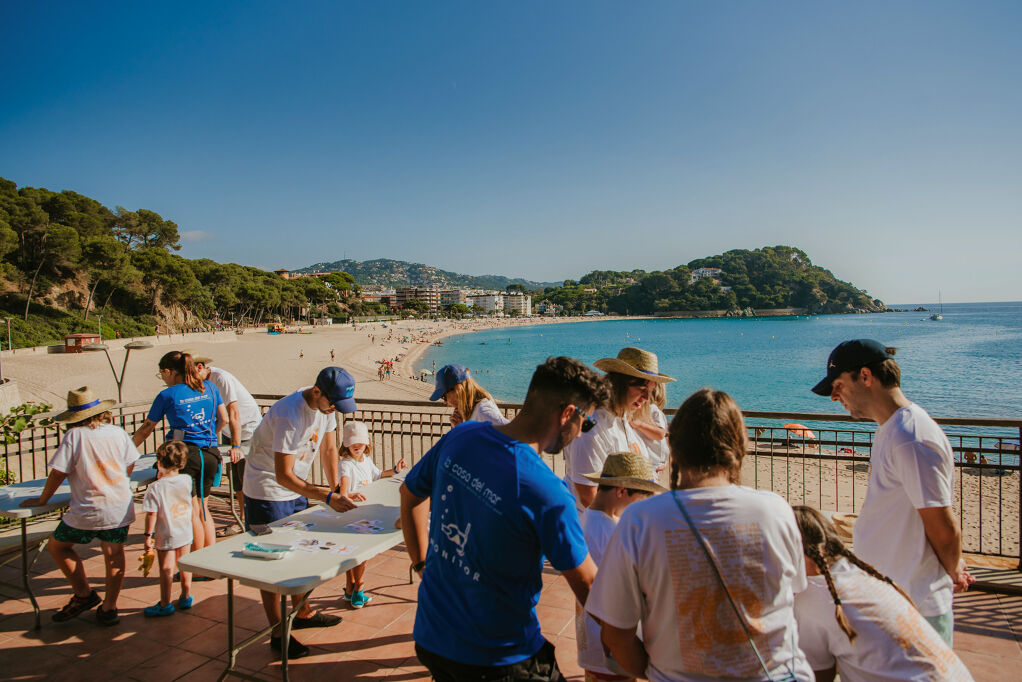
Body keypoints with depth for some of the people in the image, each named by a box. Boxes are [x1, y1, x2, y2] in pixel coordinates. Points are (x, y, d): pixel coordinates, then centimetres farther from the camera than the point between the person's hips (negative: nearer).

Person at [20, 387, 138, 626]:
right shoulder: (118, 432, 0)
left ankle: (84, 594, 22)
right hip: (120, 508, 4)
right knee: (114, 555, 12)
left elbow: (58, 473, -7)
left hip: (87, 512, -4)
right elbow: (130, 465, 11)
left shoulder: (74, 436, -11)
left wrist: (42, 499, 8)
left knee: (57, 545, 20)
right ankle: (109, 607, 13)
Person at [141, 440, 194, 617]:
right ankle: (186, 597, 30)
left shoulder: (155, 487, -19)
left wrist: (148, 535, -9)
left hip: (165, 536, -4)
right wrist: (164, 478, 14)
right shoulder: (187, 480, -7)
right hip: (185, 533, 4)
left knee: (166, 569, 7)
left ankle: (165, 604, 18)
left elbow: (151, 514, -17)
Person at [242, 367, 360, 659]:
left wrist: (336, 490, -2)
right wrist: (328, 497, -34)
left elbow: (328, 449, 5)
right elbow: (283, 475, -31)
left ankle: (302, 613, 33)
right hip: (268, 491, -8)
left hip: (297, 490, 8)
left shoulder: (326, 404, -7)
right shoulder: (289, 415, -32)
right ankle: (277, 633, 11)